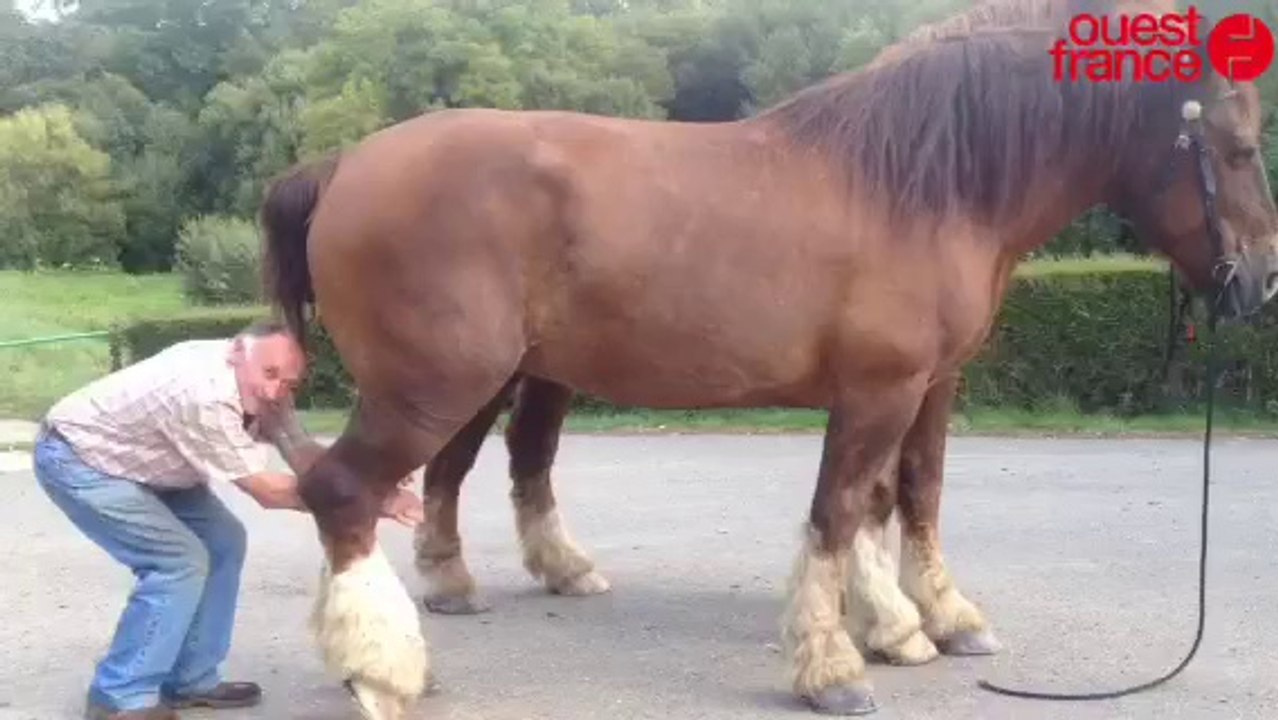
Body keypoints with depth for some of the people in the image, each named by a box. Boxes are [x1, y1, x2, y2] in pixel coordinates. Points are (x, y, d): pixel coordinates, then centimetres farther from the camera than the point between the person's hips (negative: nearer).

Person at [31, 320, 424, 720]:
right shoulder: (205, 395, -37)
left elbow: (305, 455, -11)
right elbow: (268, 492, -31)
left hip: (135, 459, 9)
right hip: (74, 458, -9)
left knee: (223, 541, 5)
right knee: (181, 561, -15)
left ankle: (190, 681, 15)